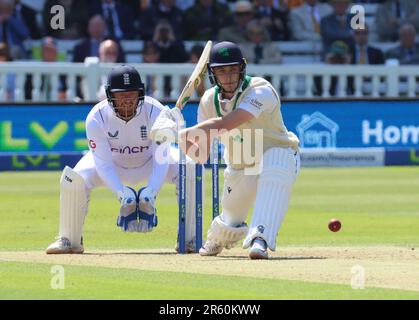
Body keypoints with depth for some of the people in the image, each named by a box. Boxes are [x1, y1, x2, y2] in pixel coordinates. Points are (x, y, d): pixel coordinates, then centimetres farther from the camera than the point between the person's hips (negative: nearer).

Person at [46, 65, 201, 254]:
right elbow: (103, 164, -27)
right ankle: (70, 240, -6)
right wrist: (123, 195, -41)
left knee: (190, 168, -25)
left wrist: (150, 194, -44)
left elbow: (161, 158, -30)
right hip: (113, 164, 0)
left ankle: (189, 239, -12)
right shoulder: (96, 117, -27)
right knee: (74, 178, -28)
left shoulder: (156, 112, -27)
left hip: (149, 162, 0)